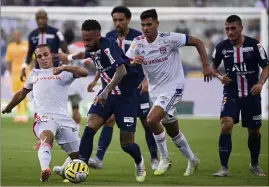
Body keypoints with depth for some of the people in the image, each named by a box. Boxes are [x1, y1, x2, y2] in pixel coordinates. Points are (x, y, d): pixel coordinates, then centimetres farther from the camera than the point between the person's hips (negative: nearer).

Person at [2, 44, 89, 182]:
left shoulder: (63, 73, 14)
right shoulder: (34, 74, 24)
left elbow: (84, 73, -5)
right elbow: (22, 93, 42)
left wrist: (64, 68, -19)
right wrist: (8, 108, 53)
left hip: (64, 118, 1)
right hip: (43, 118, -1)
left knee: (77, 156, 3)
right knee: (47, 137, -37)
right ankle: (45, 170, -64)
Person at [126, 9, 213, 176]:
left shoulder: (169, 38, -17)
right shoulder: (138, 42, -5)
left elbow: (197, 42, -9)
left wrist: (206, 66, -12)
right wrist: (133, 62, -30)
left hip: (173, 87, -6)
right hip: (155, 90, 6)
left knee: (152, 119, -25)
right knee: (173, 131, 17)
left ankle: (165, 159, -8)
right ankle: (192, 160, 38)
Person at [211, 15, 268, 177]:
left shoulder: (254, 45, -10)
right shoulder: (222, 47, -5)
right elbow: (214, 67, 10)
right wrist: (220, 77, -11)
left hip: (251, 94, 0)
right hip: (231, 94, 0)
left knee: (254, 131, 11)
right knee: (226, 126, -19)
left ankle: (254, 165, 35)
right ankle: (224, 168, -14)